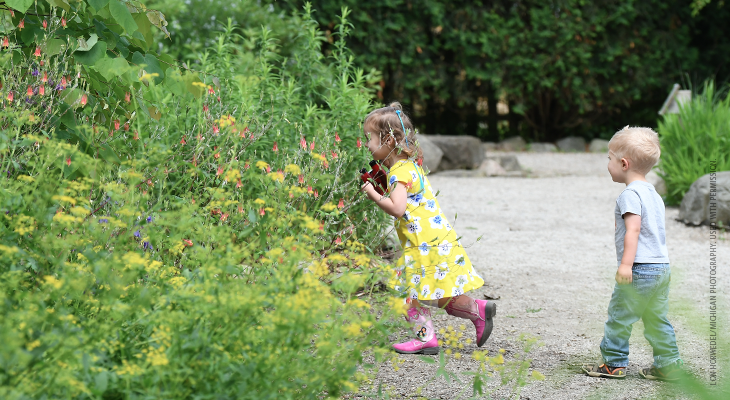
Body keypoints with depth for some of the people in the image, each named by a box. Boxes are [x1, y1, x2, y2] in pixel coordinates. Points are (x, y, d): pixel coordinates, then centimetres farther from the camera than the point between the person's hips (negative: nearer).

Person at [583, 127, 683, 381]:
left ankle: (614, 363, 8)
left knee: (619, 316, 2)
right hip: (662, 266, 9)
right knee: (657, 319, 13)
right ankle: (669, 365, 13)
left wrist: (626, 264, -26)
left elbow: (633, 229, -21)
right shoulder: (653, 194, 17)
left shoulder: (630, 194, -11)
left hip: (639, 269, -9)